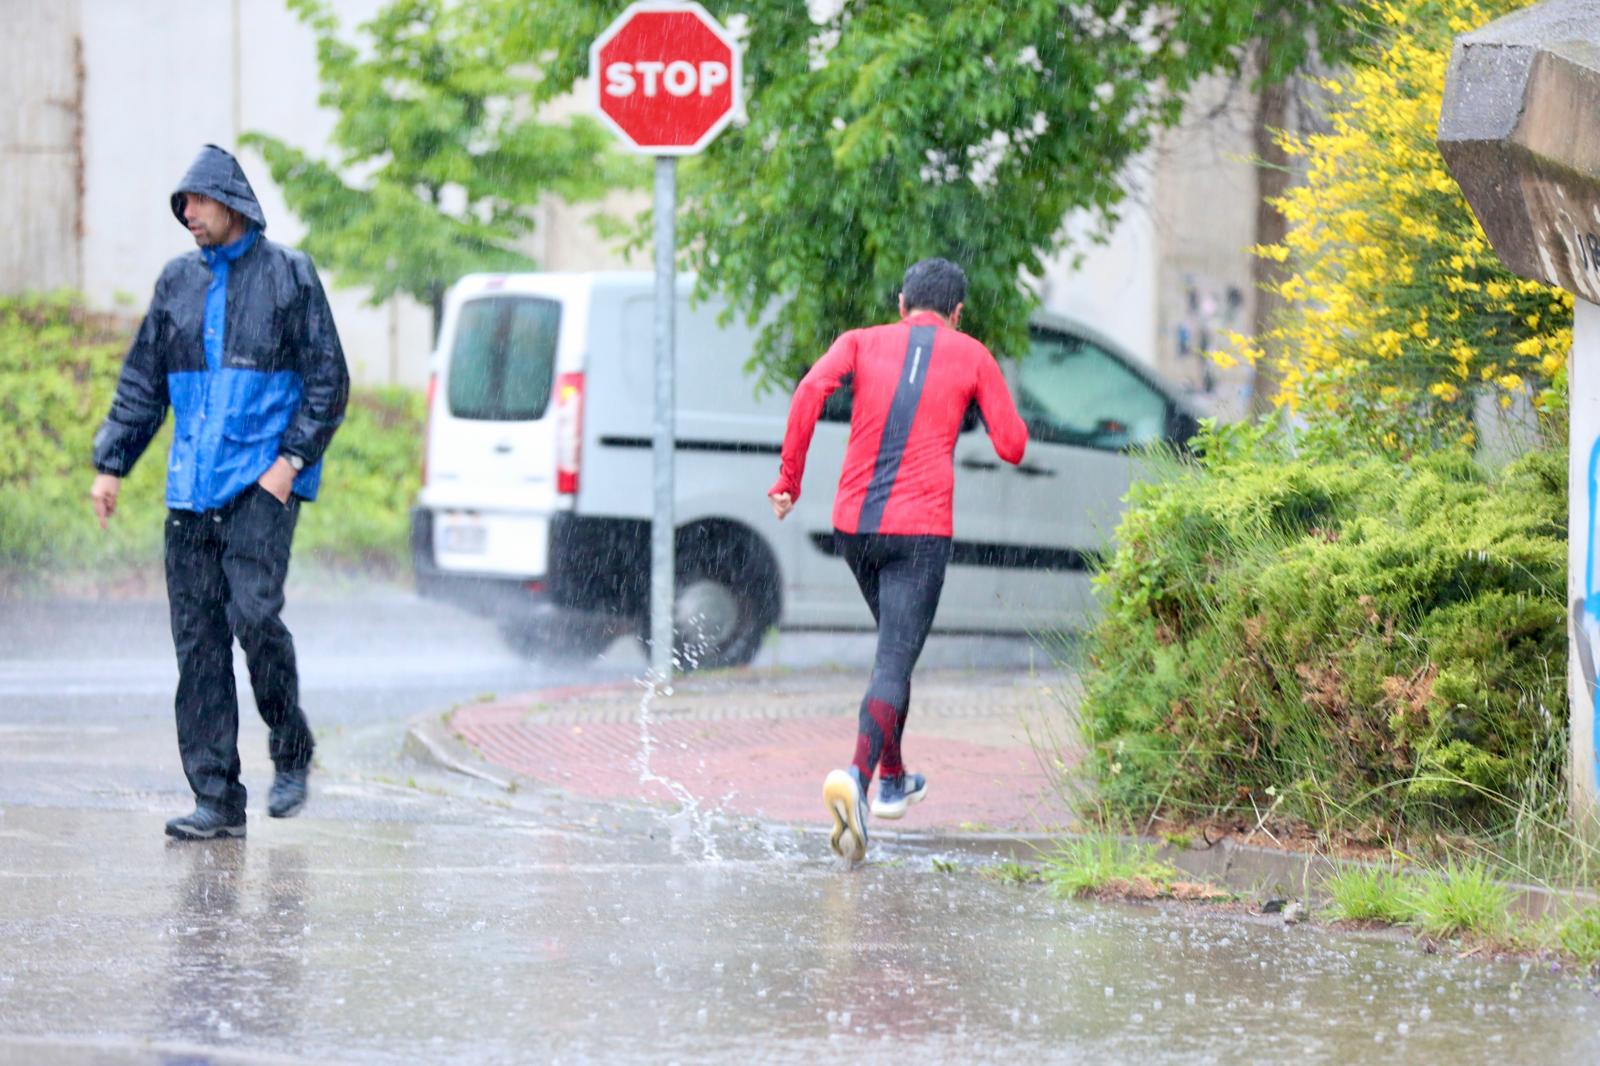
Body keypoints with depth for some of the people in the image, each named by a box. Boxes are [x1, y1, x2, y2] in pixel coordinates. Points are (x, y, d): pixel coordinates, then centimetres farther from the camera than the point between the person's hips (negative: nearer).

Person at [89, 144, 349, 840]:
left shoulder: (288, 275, 1)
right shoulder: (178, 282, 14)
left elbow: (328, 380, 0)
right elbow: (142, 383, 19)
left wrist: (292, 457, -10)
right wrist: (110, 464, 11)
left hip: (262, 480, -5)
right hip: (192, 487, 5)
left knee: (253, 612, -19)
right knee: (197, 640, -1)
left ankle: (292, 752, 4)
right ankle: (216, 798, 1)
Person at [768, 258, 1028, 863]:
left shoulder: (862, 343, 10)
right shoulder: (972, 357, 7)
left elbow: (813, 388, -10)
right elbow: (1012, 448, 4)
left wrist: (789, 477, -6)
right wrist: (1012, 420, 27)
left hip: (853, 523, 4)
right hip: (920, 529, -4)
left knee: (896, 645, 27)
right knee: (894, 666, -10)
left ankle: (893, 780, 34)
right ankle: (858, 776, -35)